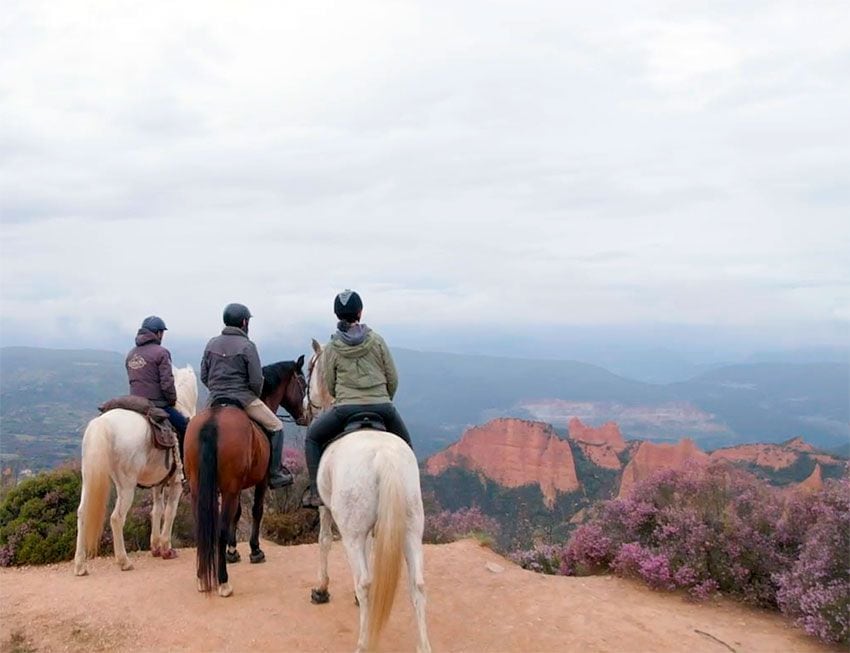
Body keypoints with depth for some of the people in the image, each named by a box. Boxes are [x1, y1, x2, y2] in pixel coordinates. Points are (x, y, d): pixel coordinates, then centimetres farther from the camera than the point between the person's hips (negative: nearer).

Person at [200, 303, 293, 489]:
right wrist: (255, 397, 5)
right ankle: (274, 474, 6)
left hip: (214, 400, 6)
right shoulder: (247, 346, -11)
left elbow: (204, 376, 9)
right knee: (276, 427, 7)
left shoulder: (212, 344, 6)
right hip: (243, 398, -6)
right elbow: (256, 381, -13)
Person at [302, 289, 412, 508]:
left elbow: (330, 386, 7)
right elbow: (393, 379, 5)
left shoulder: (331, 348, 1)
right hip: (382, 407, 1)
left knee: (313, 437, 22)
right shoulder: (377, 341, 2)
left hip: (345, 408, -1)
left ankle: (316, 491, 14)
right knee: (404, 445, 25)